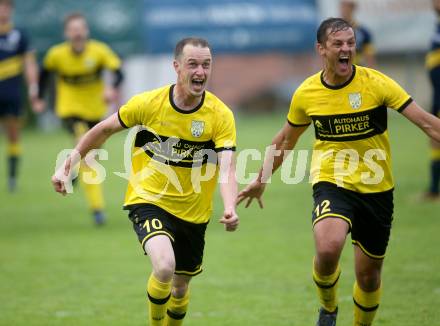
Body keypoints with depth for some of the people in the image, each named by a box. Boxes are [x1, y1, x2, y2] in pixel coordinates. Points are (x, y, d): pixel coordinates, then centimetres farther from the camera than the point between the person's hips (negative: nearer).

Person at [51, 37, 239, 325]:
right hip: (148, 201, -2)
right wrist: (67, 167, 5)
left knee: (180, 287, 15)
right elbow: (105, 129, 3)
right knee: (165, 266, -28)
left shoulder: (221, 115, -13)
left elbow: (227, 169, -22)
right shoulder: (148, 103, -13)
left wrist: (230, 209, -41)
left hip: (193, 212, 2)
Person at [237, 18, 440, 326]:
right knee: (328, 248, -28)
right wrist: (261, 180, 24)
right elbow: (285, 140, 16)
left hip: (376, 189, 0)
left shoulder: (376, 83, -11)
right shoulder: (306, 93, -3)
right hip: (331, 183, 0)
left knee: (369, 276, 7)